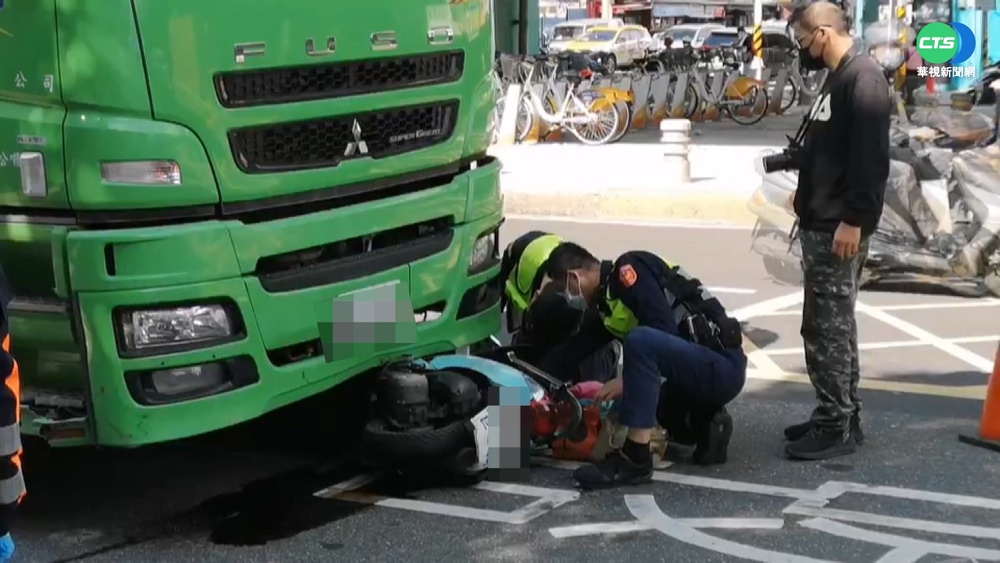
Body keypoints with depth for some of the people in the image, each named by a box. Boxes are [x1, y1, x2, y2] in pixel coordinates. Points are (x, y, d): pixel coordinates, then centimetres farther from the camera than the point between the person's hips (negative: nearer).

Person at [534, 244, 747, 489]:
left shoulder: (629, 270, -11)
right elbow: (572, 351, 19)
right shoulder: (609, 301, 16)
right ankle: (706, 425, 12)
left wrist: (627, 381, -18)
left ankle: (635, 459, -27)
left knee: (640, 340, -32)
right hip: (700, 370, 10)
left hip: (721, 368, -10)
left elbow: (667, 334, -21)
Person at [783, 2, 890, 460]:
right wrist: (809, 192, 16)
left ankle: (836, 426, 0)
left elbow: (872, 156, -22)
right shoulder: (838, 78, 16)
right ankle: (841, 416, 22)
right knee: (832, 323, 14)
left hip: (839, 227, -10)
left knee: (827, 327, -6)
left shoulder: (863, 78, -15)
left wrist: (854, 219, -23)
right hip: (821, 223, 10)